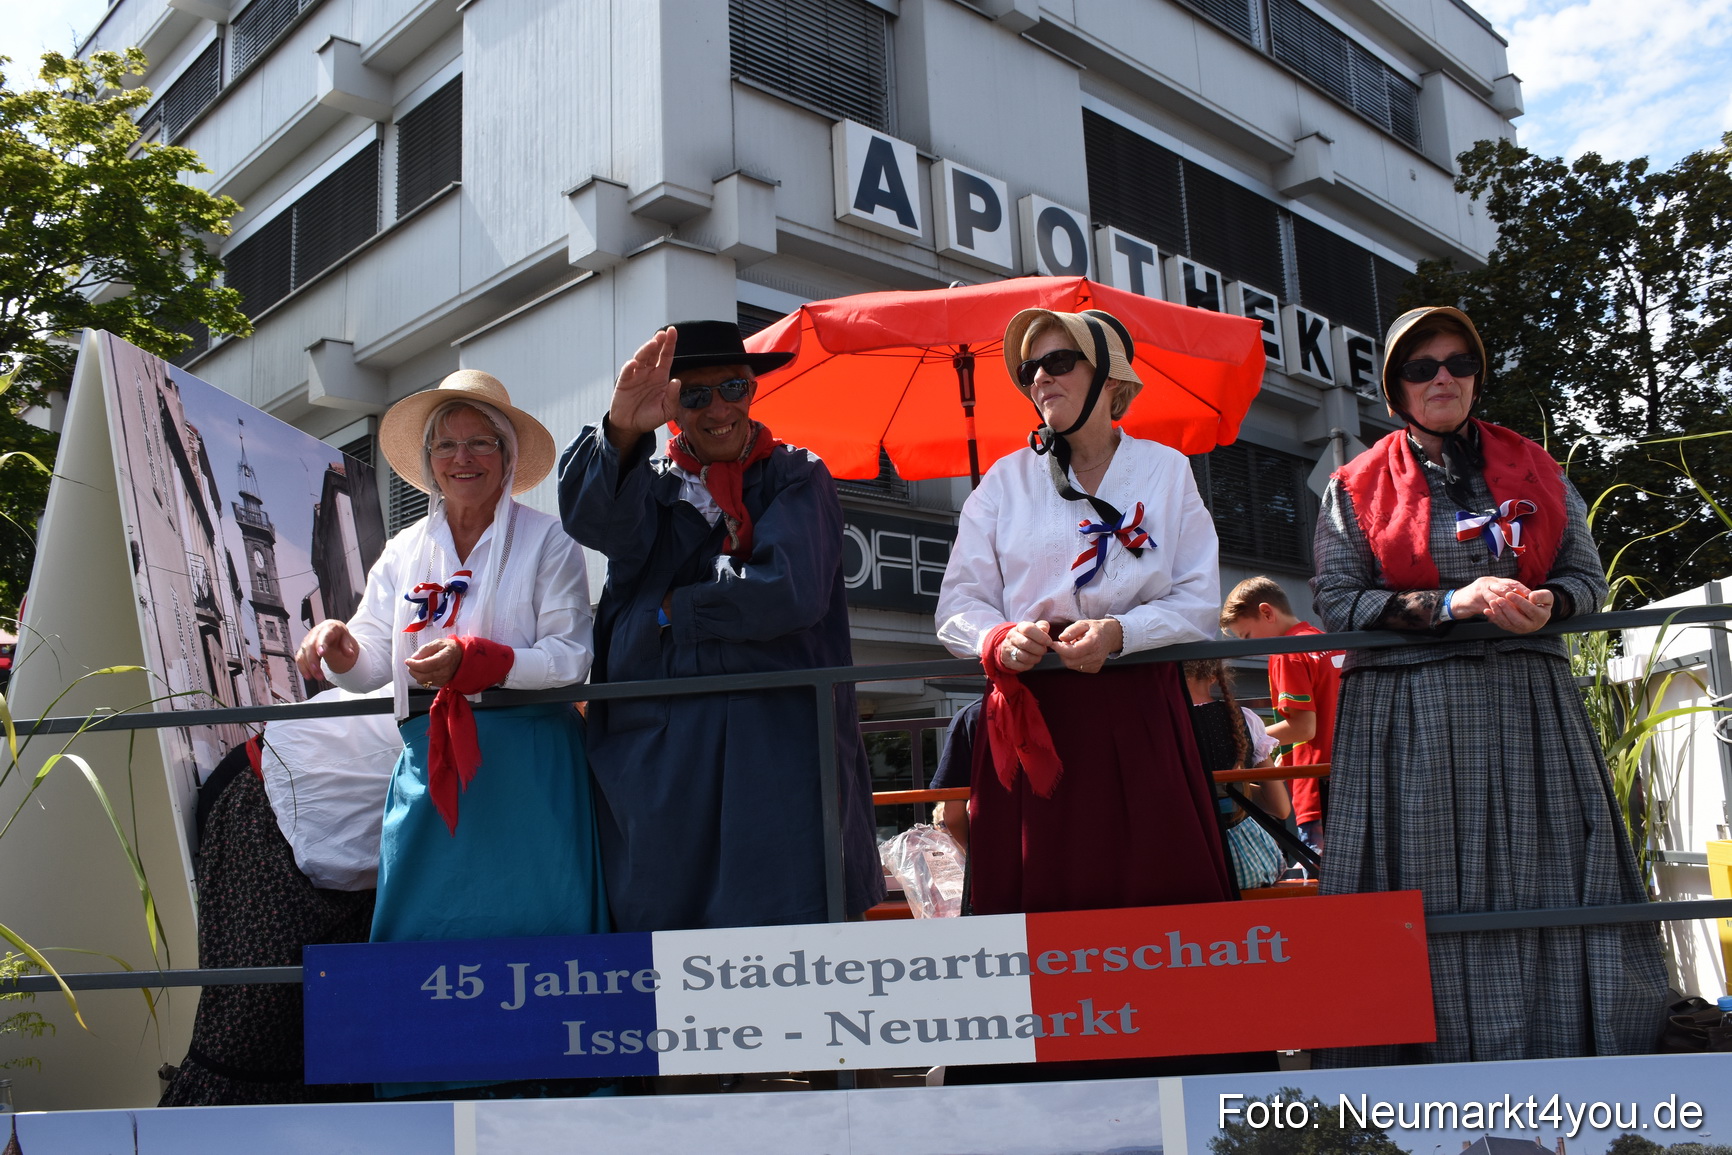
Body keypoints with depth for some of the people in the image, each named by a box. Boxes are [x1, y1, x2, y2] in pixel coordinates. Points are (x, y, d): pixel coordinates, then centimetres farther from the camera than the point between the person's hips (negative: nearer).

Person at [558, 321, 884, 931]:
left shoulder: (797, 479, 9)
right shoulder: (650, 481, 14)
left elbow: (790, 591, -8)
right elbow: (590, 516, -10)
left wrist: (672, 612, -2)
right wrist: (621, 431, -28)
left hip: (775, 752, -2)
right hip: (654, 750, 2)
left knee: (784, 938, -4)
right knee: (652, 924, 2)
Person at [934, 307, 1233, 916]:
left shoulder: (1166, 469, 10)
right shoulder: (1006, 479, 11)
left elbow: (1201, 602, 3)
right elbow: (957, 604, 5)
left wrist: (1120, 632, -15)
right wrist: (1000, 639, -16)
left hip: (1139, 725, 0)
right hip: (1033, 721, 1)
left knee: (1158, 895, -3)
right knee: (1036, 903, -2)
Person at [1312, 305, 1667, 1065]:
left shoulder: (1535, 470, 15)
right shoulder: (1356, 487, 7)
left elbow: (1588, 576, 12)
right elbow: (1336, 603, -2)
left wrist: (1545, 604, -12)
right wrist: (1451, 603, -13)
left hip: (1528, 711, 2)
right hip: (1408, 717, -2)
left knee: (1545, 886, -3)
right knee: (1433, 898, -5)